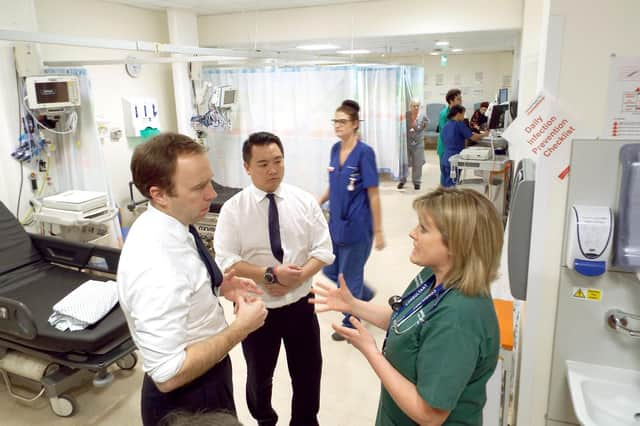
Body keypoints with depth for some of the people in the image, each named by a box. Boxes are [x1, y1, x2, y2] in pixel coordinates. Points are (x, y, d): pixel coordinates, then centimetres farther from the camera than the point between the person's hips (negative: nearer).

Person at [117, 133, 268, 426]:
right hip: (187, 398, -8)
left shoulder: (167, 227, -7)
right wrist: (240, 328, -25)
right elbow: (168, 374, -31)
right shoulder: (155, 266, -35)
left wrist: (215, 289, -5)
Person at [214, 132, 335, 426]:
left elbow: (323, 249, -6)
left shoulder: (305, 201, -5)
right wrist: (270, 274, -26)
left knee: (307, 373, 17)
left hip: (300, 303, 1)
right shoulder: (233, 209, -10)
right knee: (259, 375, 22)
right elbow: (226, 261, -15)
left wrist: (297, 278, -21)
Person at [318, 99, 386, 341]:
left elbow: (373, 195, -14)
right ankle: (365, 294, 43)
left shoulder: (364, 152, -15)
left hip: (356, 226, -7)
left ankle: (350, 323, 30)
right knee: (330, 271, 17)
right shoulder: (335, 149, 4)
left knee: (350, 276, 8)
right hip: (335, 223, 7)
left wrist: (378, 231, -13)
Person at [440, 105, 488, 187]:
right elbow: (473, 138, -8)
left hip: (444, 159, 7)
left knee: (446, 184, 10)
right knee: (452, 185, -4)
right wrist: (484, 134, 10)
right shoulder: (459, 124, -9)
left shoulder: (446, 126, 12)